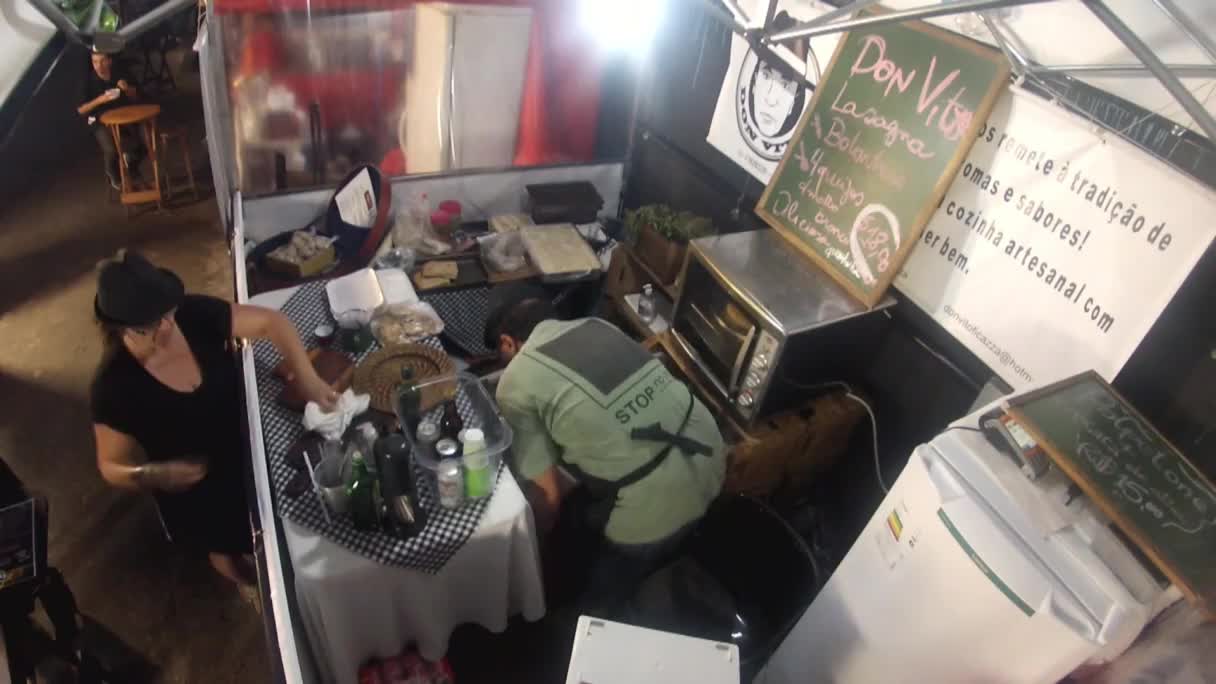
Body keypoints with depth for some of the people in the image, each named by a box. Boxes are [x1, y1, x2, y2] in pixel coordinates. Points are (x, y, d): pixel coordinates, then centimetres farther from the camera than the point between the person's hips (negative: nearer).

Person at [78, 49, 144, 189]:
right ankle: (114, 177, 6)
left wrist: (127, 89, -15)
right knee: (111, 150, -28)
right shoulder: (88, 80, -12)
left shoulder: (120, 73, -4)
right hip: (100, 121, -3)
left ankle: (131, 168, 22)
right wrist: (99, 100, -24)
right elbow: (81, 110, -9)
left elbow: (134, 98, 8)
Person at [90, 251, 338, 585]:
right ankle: (228, 558, 63)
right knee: (226, 543, 27)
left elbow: (272, 322, -16)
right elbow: (112, 466, -19)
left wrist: (307, 378, -28)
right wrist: (156, 475, -40)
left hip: (245, 451, 4)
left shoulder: (195, 315, -26)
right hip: (196, 492, -4)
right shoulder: (115, 387, -32)